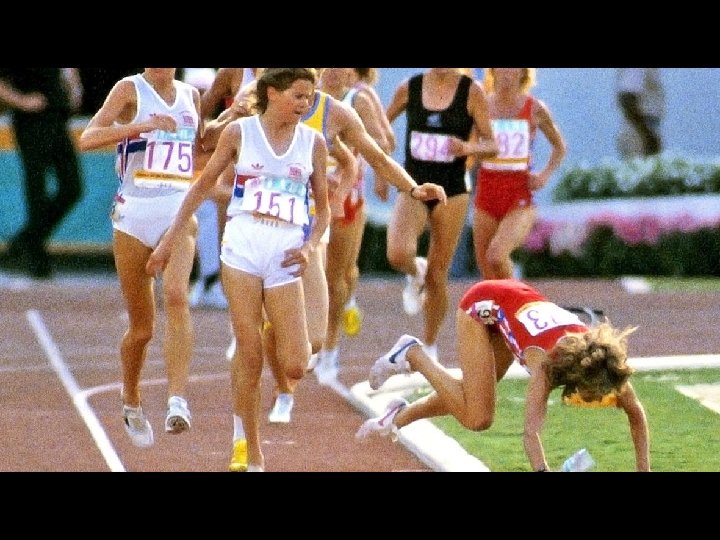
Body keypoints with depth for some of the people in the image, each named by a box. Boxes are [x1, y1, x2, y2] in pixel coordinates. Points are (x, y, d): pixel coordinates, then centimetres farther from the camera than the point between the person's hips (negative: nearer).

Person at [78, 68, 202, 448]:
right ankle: (131, 404, 33)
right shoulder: (130, 89, 0)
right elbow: (88, 138, -15)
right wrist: (143, 125, -24)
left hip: (179, 212, 2)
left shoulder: (191, 95, 13)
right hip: (134, 213, -2)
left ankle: (178, 400, -35)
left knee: (176, 296, -27)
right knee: (141, 327, 6)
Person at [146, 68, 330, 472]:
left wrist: (310, 247, -5)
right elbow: (203, 186, 13)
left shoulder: (314, 142, 7)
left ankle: (299, 343, 29)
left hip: (285, 255, 1)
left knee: (294, 368, -9)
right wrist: (171, 239, 13)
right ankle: (251, 454, 7)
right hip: (242, 246, -1)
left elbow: (323, 208, 13)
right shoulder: (239, 132, 4)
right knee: (249, 355, -5)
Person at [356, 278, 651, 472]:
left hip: (519, 303, 6)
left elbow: (637, 415, -15)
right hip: (482, 306, -6)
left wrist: (643, 470, -20)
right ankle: (413, 354, 2)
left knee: (472, 396, 16)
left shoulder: (604, 362, -27)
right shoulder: (546, 363, -41)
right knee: (476, 418, -14)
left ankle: (401, 415, 39)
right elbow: (531, 432, -49)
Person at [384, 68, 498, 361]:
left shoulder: (472, 92, -5)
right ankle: (416, 274, 12)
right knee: (398, 254, -26)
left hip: (451, 191, -1)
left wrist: (469, 147, -24)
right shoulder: (409, 88, 1)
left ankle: (429, 348, 22)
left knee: (437, 278, 4)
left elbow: (491, 145, -2)